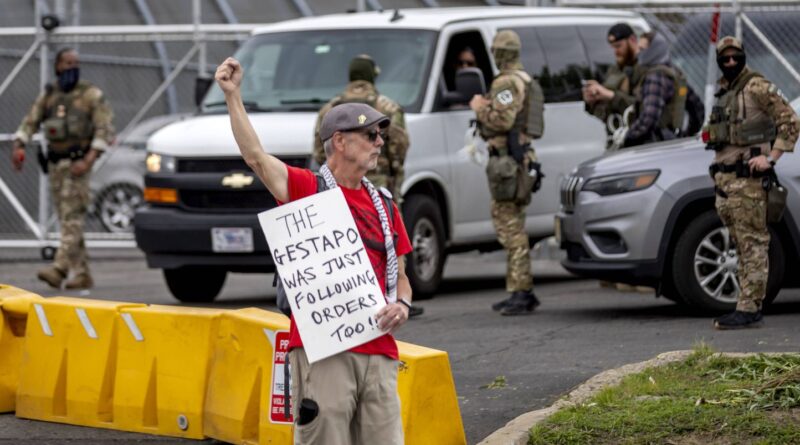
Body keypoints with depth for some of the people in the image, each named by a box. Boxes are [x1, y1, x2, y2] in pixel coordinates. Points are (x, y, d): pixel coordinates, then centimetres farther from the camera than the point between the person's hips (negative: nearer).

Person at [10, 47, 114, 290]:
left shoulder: (92, 95, -4)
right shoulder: (48, 96, 11)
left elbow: (105, 131, -10)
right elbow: (30, 123, 11)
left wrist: (88, 161, -20)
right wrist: (18, 147, -7)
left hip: (77, 163, -6)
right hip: (55, 163, 6)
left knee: (72, 218, -15)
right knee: (68, 221, 7)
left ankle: (59, 268, -26)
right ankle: (82, 274, 13)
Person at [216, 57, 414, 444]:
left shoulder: (384, 207, 18)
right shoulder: (307, 188, 1)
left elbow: (399, 275, 23)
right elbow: (255, 155, -13)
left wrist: (402, 305, 1)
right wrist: (233, 96, -19)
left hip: (378, 354, 6)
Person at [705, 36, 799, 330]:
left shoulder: (757, 88, -6)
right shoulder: (722, 93, 18)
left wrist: (770, 157, -16)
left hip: (747, 177, -8)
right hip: (724, 178, 8)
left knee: (753, 244, -9)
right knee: (742, 246, 9)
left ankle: (748, 309, -13)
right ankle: (752, 306, 12)